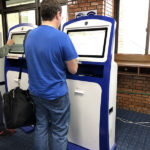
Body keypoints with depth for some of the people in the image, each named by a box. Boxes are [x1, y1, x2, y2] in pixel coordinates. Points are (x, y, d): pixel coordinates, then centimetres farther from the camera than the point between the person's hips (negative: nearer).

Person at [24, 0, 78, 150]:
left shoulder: (30, 35, 1)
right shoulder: (62, 37, -19)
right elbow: (73, 70, -13)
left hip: (36, 91, 6)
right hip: (56, 94, -6)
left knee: (41, 126, 21)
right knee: (59, 132, 12)